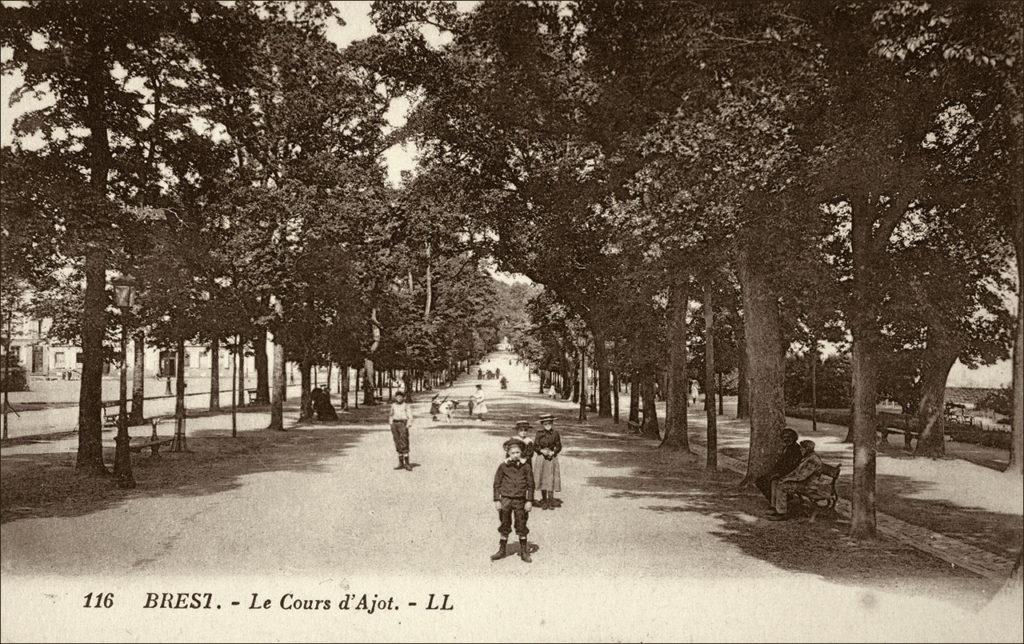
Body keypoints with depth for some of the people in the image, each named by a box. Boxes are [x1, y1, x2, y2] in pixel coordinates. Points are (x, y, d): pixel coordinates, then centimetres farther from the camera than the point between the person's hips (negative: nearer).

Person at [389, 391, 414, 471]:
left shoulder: (406, 406, -2)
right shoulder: (393, 405, 12)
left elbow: (410, 417, -6)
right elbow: (390, 415, 26)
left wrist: (408, 426, -17)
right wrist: (391, 424, 14)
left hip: (403, 424, -5)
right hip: (394, 425, 5)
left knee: (404, 444, -9)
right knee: (398, 445, 6)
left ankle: (407, 464, -6)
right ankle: (401, 464, 10)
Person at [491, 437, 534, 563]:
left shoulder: (526, 467, -3)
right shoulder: (503, 466, -4)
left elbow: (530, 485, 1)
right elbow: (497, 484, 0)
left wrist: (529, 501, -5)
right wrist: (497, 500, -4)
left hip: (520, 500, 0)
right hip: (505, 499, 0)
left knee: (521, 527, 7)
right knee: (504, 526, 10)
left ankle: (524, 552, 18)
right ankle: (502, 550, 23)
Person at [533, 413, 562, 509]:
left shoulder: (555, 434, -1)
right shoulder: (539, 434, 0)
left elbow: (559, 446, 3)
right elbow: (535, 446, 1)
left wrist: (553, 452, -13)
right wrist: (542, 451, -15)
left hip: (552, 458, -1)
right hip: (541, 458, 1)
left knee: (551, 479, -5)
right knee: (542, 479, 6)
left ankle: (550, 500, 2)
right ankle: (544, 499, 18)